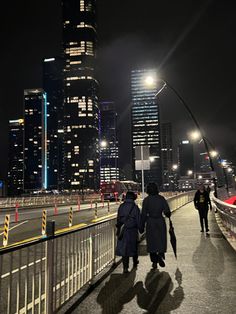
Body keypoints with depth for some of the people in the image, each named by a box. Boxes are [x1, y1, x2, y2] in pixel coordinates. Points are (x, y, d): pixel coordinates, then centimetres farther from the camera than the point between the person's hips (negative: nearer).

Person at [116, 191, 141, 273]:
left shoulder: (121, 207, -1)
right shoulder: (135, 207, -10)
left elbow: (118, 219, 5)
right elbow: (138, 220, -9)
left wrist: (119, 228, 16)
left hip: (122, 230, 2)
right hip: (132, 230, -2)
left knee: (123, 248, 4)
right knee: (133, 247, 18)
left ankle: (125, 267, -1)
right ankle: (135, 263, 38)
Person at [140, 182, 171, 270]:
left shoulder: (146, 200, -8)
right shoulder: (161, 198, -4)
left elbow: (143, 214, -7)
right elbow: (167, 212, -5)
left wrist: (142, 226, -1)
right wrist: (167, 214, 20)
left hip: (150, 222, -1)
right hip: (160, 221, 1)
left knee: (152, 242, 10)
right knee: (161, 240, 14)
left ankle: (154, 261, 12)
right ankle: (160, 256, -9)